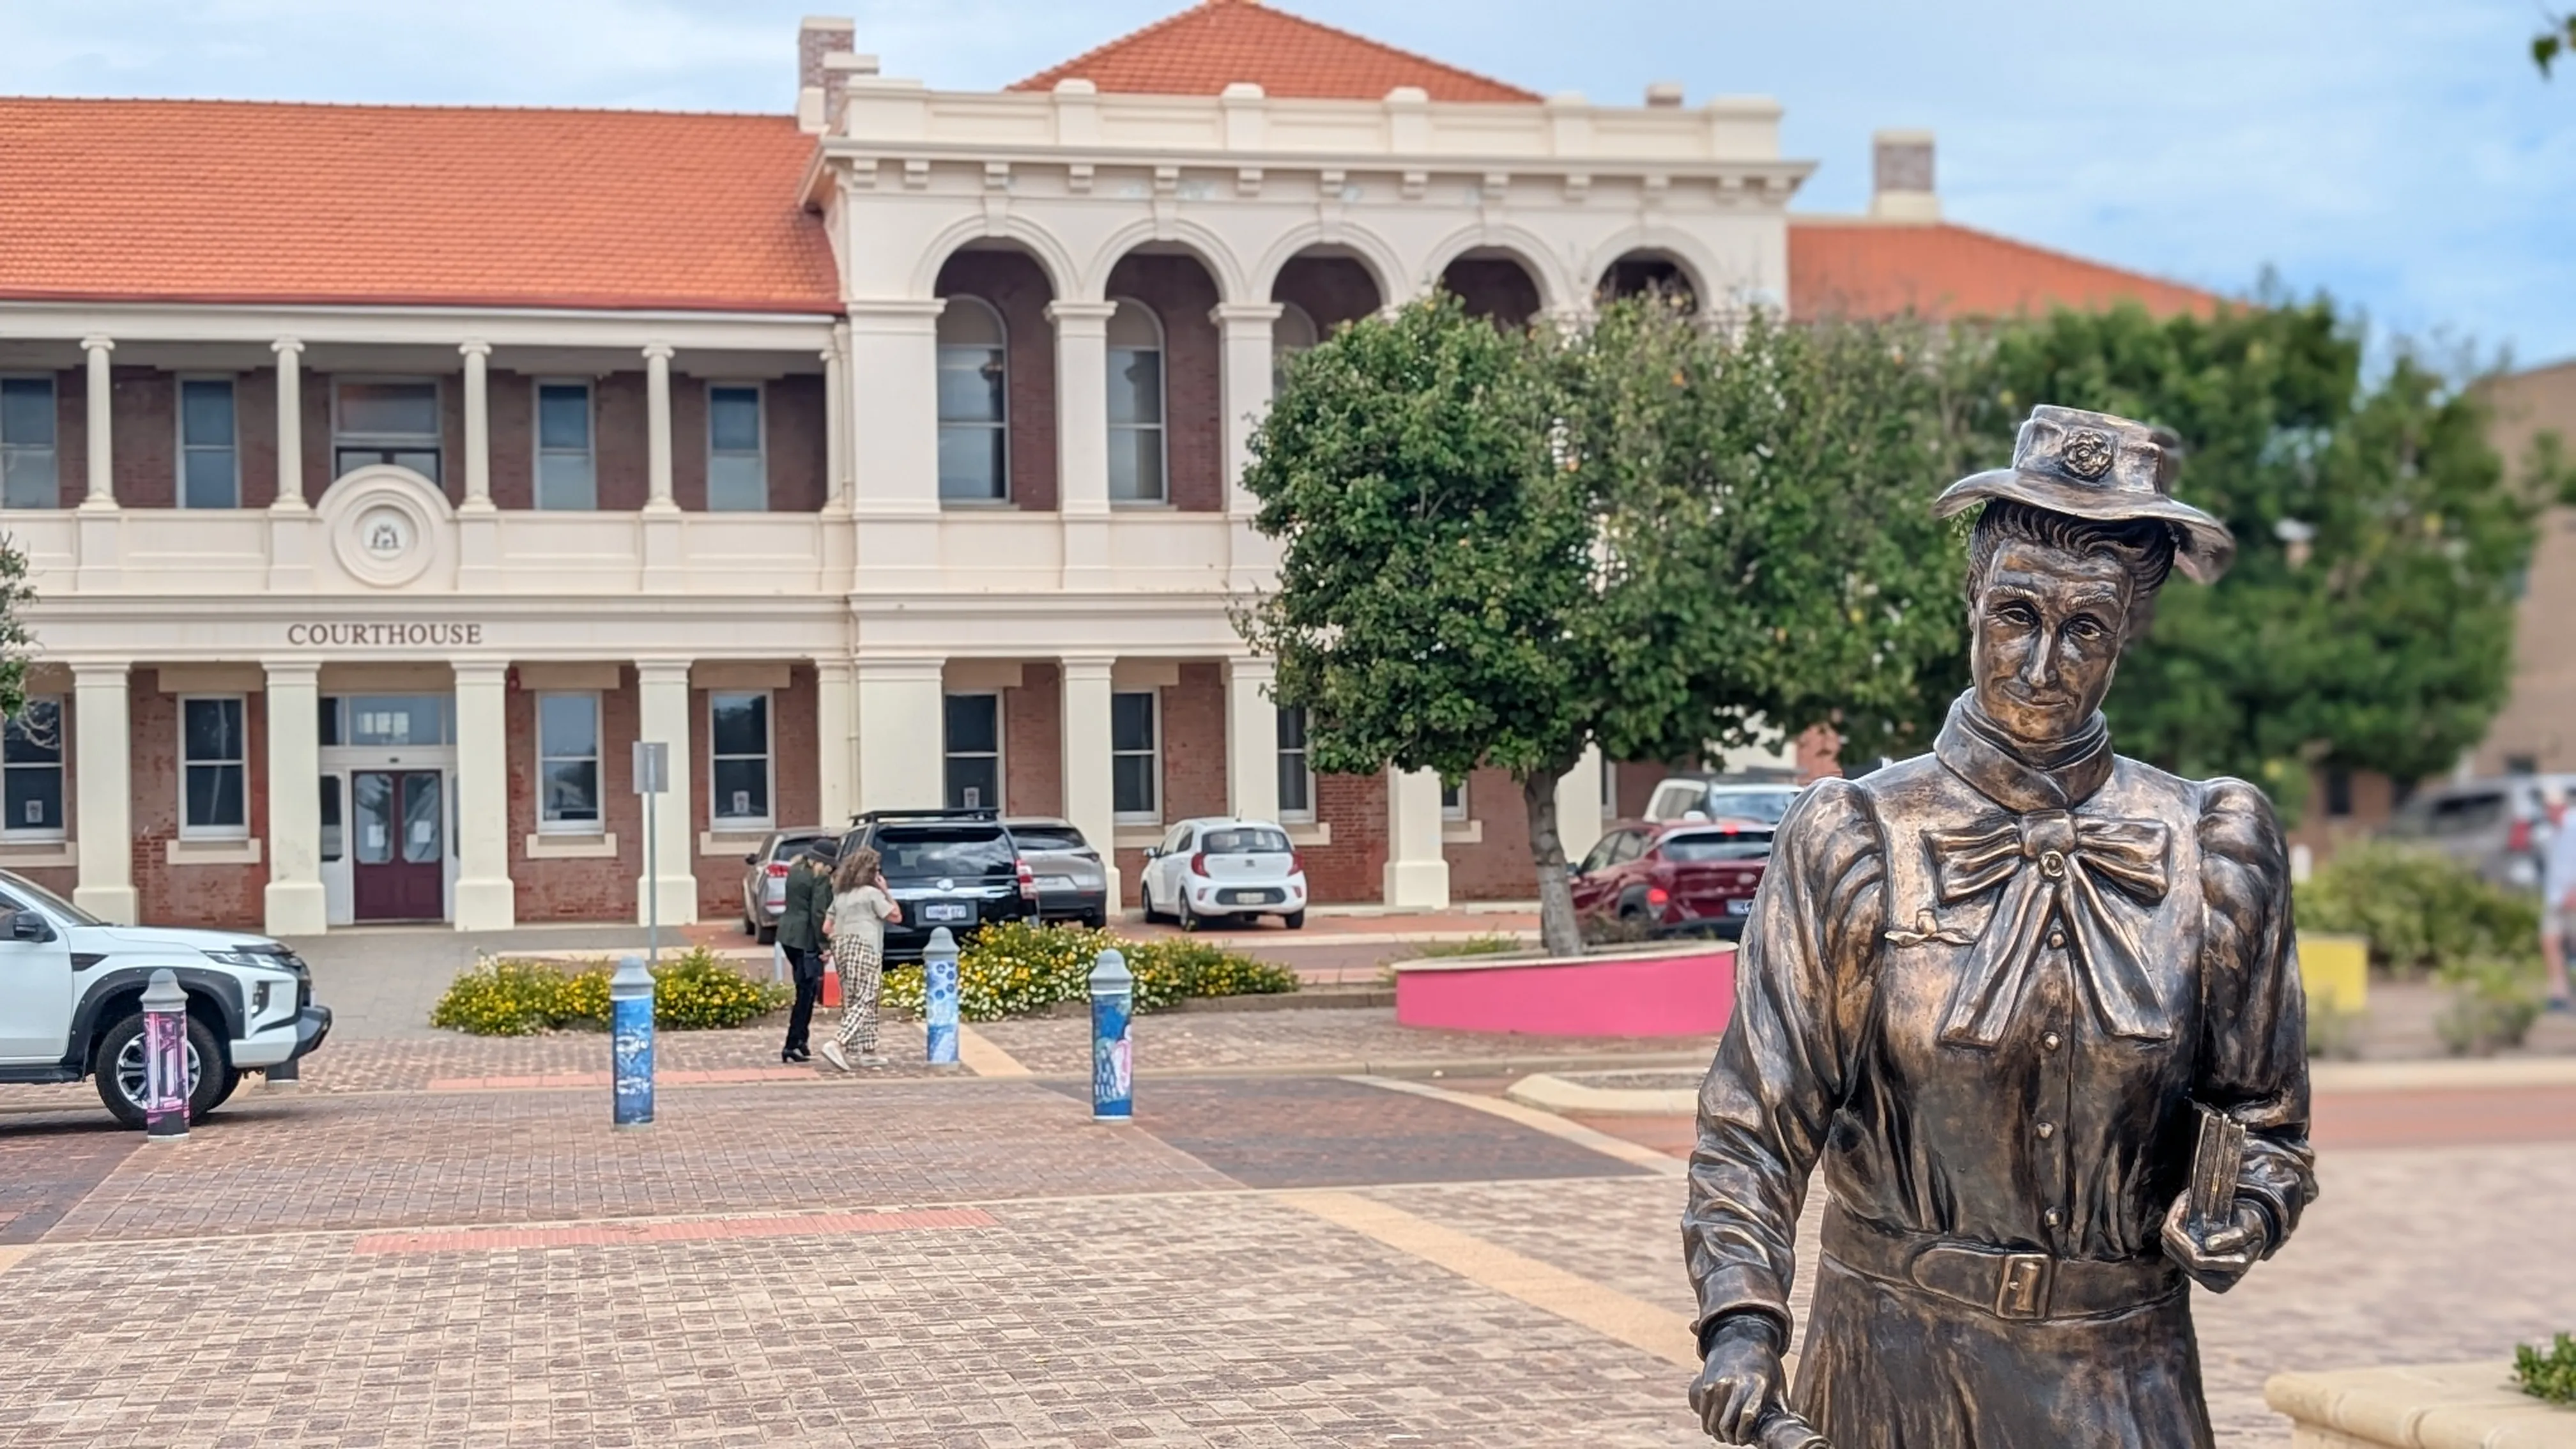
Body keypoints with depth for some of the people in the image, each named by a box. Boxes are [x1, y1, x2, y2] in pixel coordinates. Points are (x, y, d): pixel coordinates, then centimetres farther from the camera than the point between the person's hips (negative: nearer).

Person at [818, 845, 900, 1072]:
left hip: (841, 949, 8)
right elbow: (896, 916, -1)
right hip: (865, 949, -8)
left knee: (852, 1001, 11)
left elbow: (827, 928, 12)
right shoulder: (872, 893, -6)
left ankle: (868, 1051, 16)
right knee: (864, 1002, -7)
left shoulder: (840, 895, 14)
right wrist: (886, 891, 5)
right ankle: (838, 1045, -23)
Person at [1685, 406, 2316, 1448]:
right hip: (1898, 1362, -1)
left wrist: (2242, 1216, -14)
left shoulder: (2210, 854, 0)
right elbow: (1756, 1117, -8)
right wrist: (1742, 1324, -22)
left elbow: (2264, 1118, 7)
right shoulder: (1857, 844, -6)